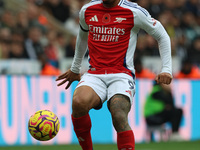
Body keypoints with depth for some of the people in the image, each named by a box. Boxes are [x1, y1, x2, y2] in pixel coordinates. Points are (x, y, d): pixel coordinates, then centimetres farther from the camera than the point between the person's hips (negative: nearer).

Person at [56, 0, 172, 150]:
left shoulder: (134, 12, -1)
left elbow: (162, 36, 10)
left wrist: (166, 69, 0)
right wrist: (75, 69, 41)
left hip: (122, 75, -3)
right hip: (94, 75, 3)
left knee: (119, 118, -31)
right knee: (78, 102, -30)